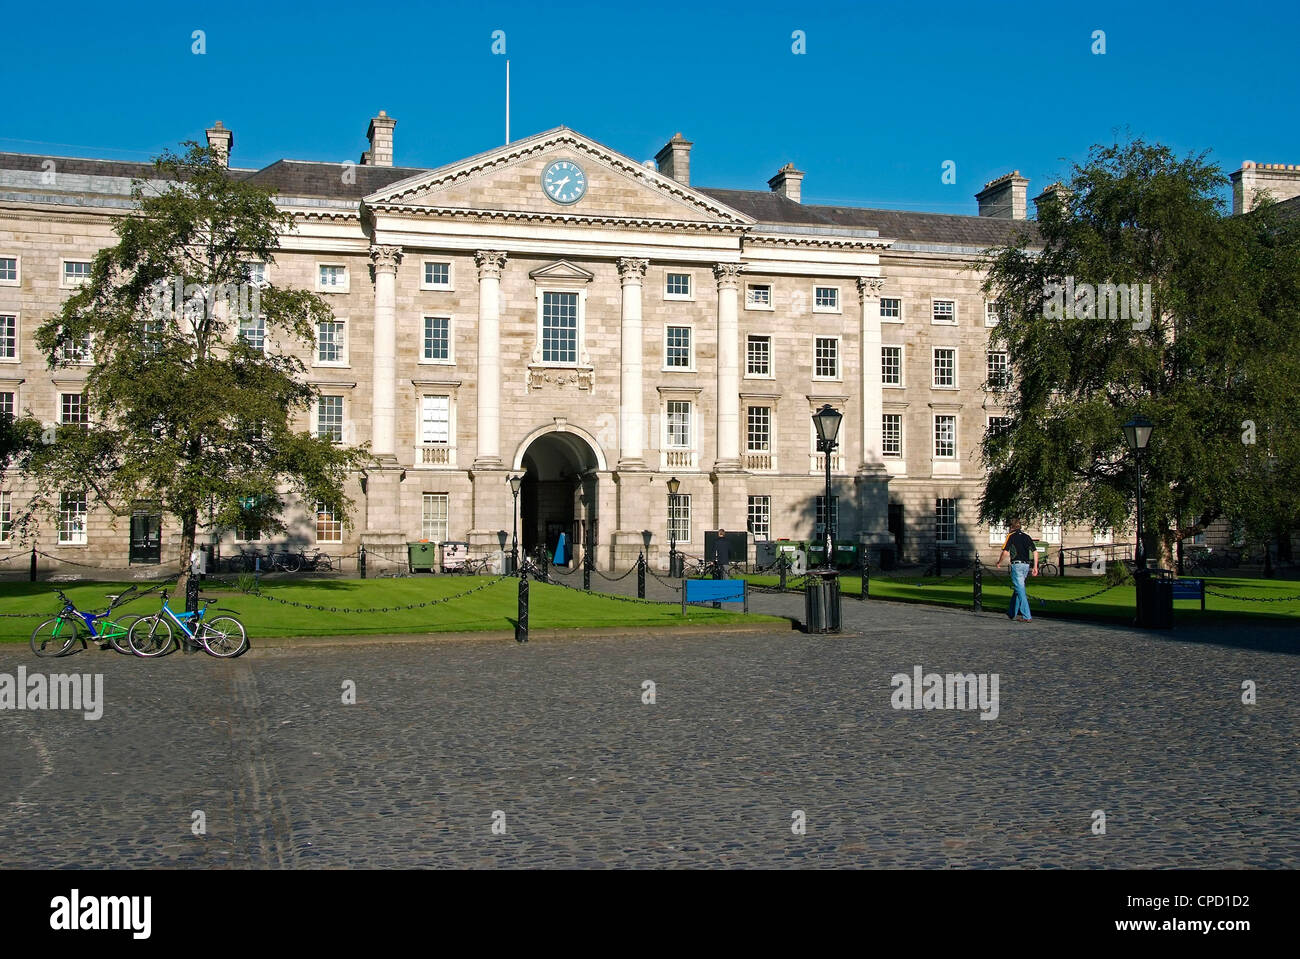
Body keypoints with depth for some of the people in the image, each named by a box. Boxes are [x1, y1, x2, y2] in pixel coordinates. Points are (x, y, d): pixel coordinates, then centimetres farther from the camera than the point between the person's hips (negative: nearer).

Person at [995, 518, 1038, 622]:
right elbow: (1035, 551, 7)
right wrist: (1035, 567, 11)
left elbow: (1005, 552, -9)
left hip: (1016, 564, -6)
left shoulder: (1011, 536, -3)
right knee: (1017, 589, 18)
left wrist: (999, 563, 6)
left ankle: (1027, 616, -14)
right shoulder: (1027, 536, 13)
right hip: (1026, 565, 6)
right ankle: (1012, 613, 27)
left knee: (1020, 590, -7)